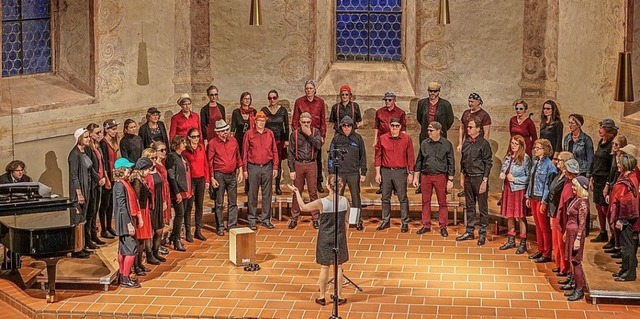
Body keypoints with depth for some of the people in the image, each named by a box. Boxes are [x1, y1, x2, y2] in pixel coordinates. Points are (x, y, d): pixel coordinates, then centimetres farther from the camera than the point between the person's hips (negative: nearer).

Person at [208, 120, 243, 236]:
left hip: (232, 174, 4)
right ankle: (220, 227, 10)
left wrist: (240, 171, 9)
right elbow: (210, 162, -6)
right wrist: (212, 178, -9)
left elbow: (238, 157, 14)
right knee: (219, 203, 2)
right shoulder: (213, 143, -8)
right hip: (219, 175, -4)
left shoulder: (233, 140, 5)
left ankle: (232, 225, 16)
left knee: (233, 203, 8)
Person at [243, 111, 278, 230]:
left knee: (267, 194, 6)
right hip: (253, 167, -2)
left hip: (267, 167, 2)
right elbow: (244, 152, 0)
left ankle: (266, 219, 15)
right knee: (252, 194, 2)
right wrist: (245, 169, -3)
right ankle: (252, 220, 10)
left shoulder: (270, 133, 5)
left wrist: (275, 167, 4)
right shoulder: (249, 134, -2)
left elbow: (274, 151, 9)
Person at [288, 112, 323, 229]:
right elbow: (291, 152, 0)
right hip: (298, 164, 0)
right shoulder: (295, 134, 1)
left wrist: (309, 135, -15)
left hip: (311, 164, 0)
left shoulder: (315, 132, 3)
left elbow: (319, 145, -13)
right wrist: (291, 170, -4)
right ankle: (294, 218, 12)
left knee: (313, 192, 1)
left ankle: (315, 218, 8)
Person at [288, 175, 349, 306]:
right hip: (340, 238, 2)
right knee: (338, 267, 13)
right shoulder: (345, 201, -9)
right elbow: (346, 221, 1)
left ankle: (322, 297, 19)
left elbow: (303, 207, -5)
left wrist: (296, 192, 6)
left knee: (324, 267, 9)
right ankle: (338, 296, 18)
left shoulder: (321, 203, -19)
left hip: (325, 240, -2)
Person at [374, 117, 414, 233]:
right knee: (385, 198, 9)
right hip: (386, 171, 2)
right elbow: (378, 156, 5)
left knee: (403, 198, 1)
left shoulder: (406, 139, -1)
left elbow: (410, 157, 2)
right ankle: (386, 221, 20)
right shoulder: (382, 139, 2)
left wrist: (410, 173, 0)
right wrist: (377, 173, 2)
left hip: (400, 171, -2)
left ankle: (405, 222, 7)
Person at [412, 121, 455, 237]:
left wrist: (450, 180, -5)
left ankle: (443, 226, 11)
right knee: (425, 202, 8)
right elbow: (419, 161, 12)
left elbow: (451, 163, -1)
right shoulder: (424, 144, 5)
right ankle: (426, 225, 18)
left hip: (440, 176, -3)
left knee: (442, 202, 3)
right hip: (425, 176, 3)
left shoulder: (446, 144, -4)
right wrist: (416, 177, 10)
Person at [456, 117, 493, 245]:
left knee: (482, 207, 2)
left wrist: (484, 181, -13)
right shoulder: (466, 143, 8)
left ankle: (482, 234, 9)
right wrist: (462, 177, 13)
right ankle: (469, 232, 21)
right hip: (468, 177, 6)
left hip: (479, 178, -6)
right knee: (470, 206, 13)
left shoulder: (483, 143, -10)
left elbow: (488, 163, -10)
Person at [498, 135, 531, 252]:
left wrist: (514, 179, -16)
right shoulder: (508, 156, 9)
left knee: (521, 216, -1)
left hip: (519, 190, -7)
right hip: (508, 189, 7)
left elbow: (528, 177, -12)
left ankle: (523, 243, 5)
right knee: (509, 215, 13)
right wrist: (502, 173, 2)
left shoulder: (525, 158, -11)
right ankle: (511, 240, 26)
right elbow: (503, 168, 24)